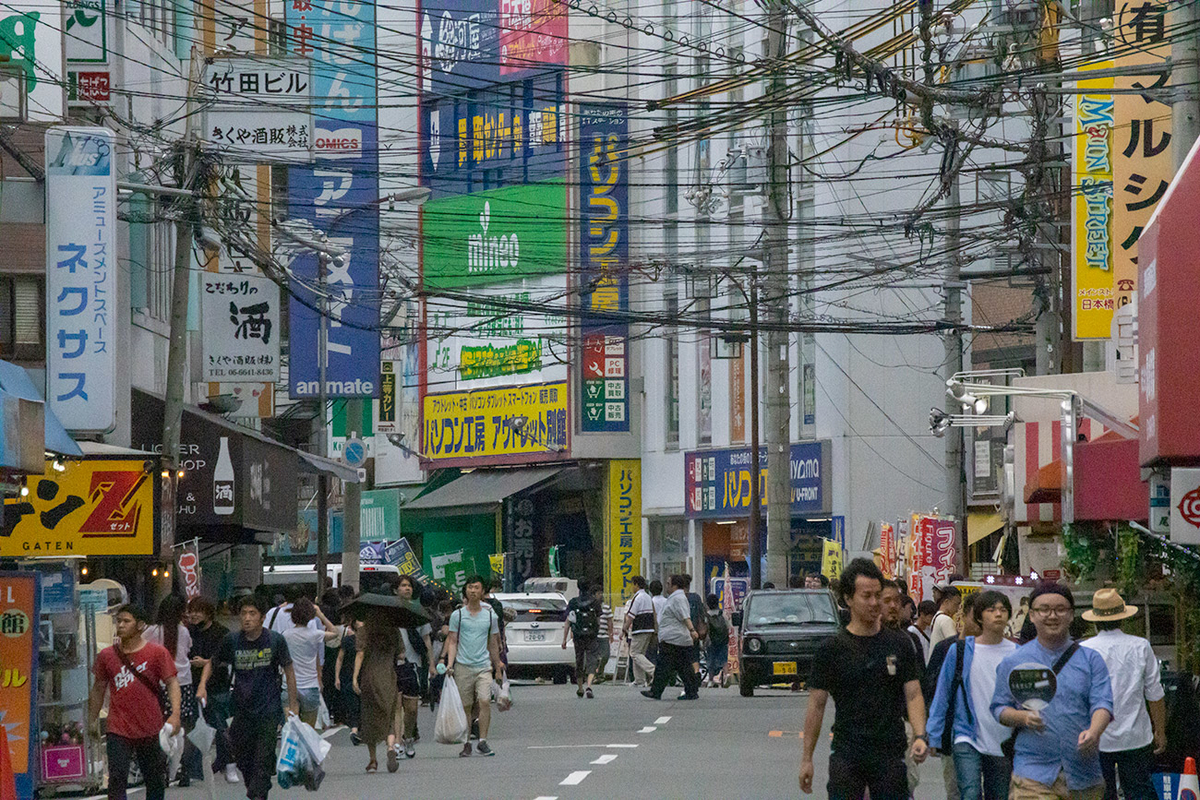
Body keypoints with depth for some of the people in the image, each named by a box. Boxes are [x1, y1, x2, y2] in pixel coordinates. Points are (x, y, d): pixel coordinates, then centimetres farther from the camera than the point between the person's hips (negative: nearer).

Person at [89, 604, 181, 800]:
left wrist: (175, 714, -19)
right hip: (119, 731, 0)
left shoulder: (157, 652, -2)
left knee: (155, 782, 11)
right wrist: (92, 720, 15)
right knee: (117, 779, -11)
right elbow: (98, 688, 14)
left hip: (151, 730, 0)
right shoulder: (107, 656, 4)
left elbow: (172, 682, -5)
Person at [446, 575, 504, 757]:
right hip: (463, 667, 0)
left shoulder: (490, 615, 9)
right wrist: (450, 663, -8)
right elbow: (452, 641, 5)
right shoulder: (457, 615, 5)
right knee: (465, 707, 2)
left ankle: (482, 742, -10)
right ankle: (466, 744, 12)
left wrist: (498, 668, 20)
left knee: (485, 701, -15)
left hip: (484, 666, 0)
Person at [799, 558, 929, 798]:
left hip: (890, 754, 2)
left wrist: (920, 736, -14)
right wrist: (807, 758, 0)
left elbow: (913, 694, 4)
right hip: (847, 755, -2)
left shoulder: (899, 644, 6)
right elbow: (817, 704, 3)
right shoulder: (832, 649, 1)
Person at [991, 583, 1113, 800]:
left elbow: (1102, 703, -1)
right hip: (1033, 775, -2)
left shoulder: (1090, 659, 10)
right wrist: (1022, 717, -13)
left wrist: (1093, 732, -23)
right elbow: (999, 708, 10)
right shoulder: (1013, 662, 9)